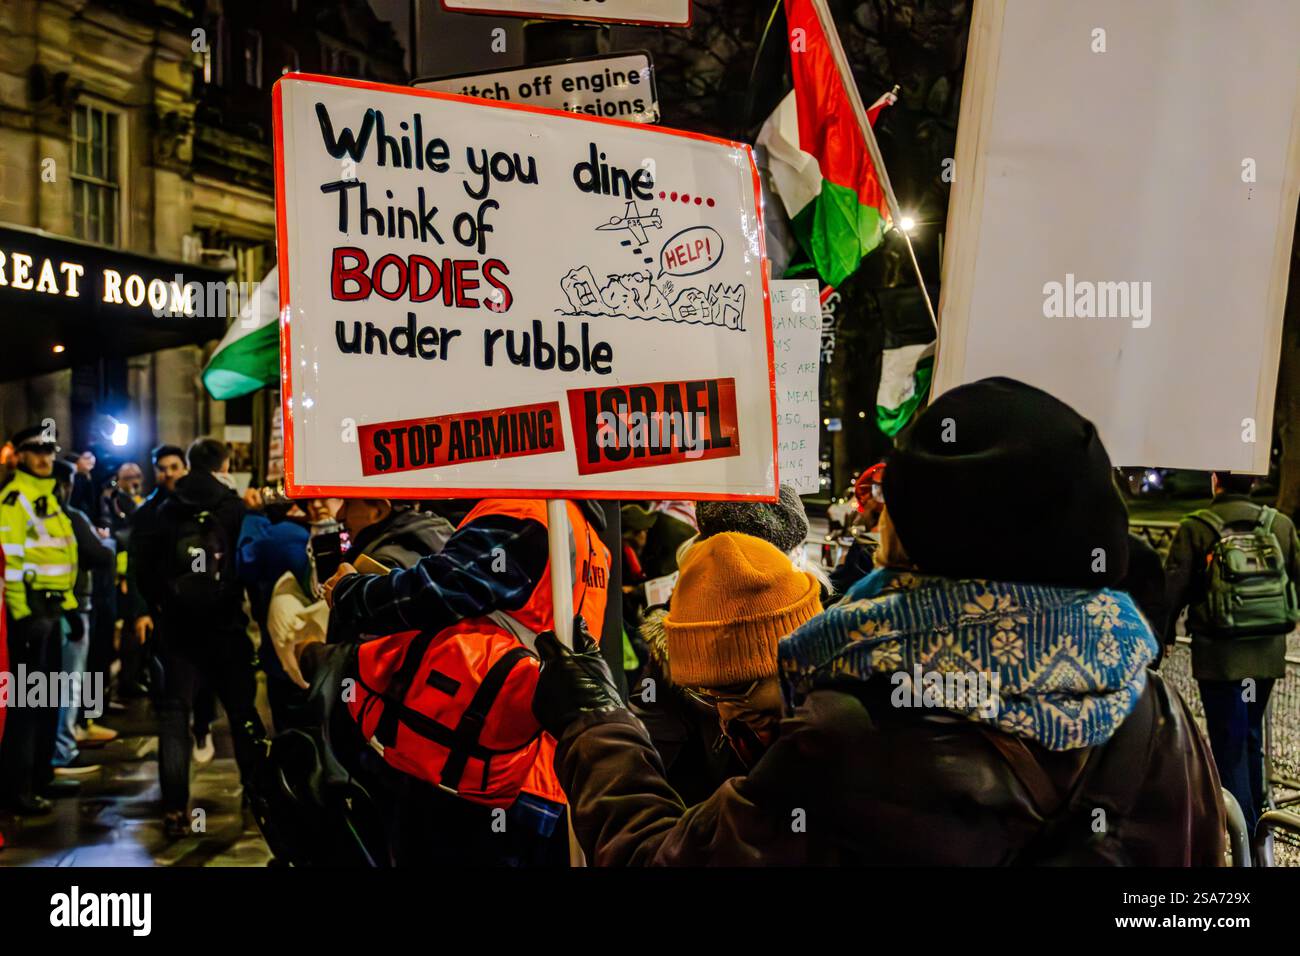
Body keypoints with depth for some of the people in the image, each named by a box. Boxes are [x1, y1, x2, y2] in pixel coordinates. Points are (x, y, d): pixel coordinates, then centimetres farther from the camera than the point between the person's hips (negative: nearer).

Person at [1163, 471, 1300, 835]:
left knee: (1229, 741, 2)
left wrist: (1162, 638, 4)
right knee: (1251, 736, 21)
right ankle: (1255, 813, 33)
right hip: (1268, 653, 4)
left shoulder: (1195, 528, -10)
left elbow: (1172, 590, -8)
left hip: (1219, 655, -4)